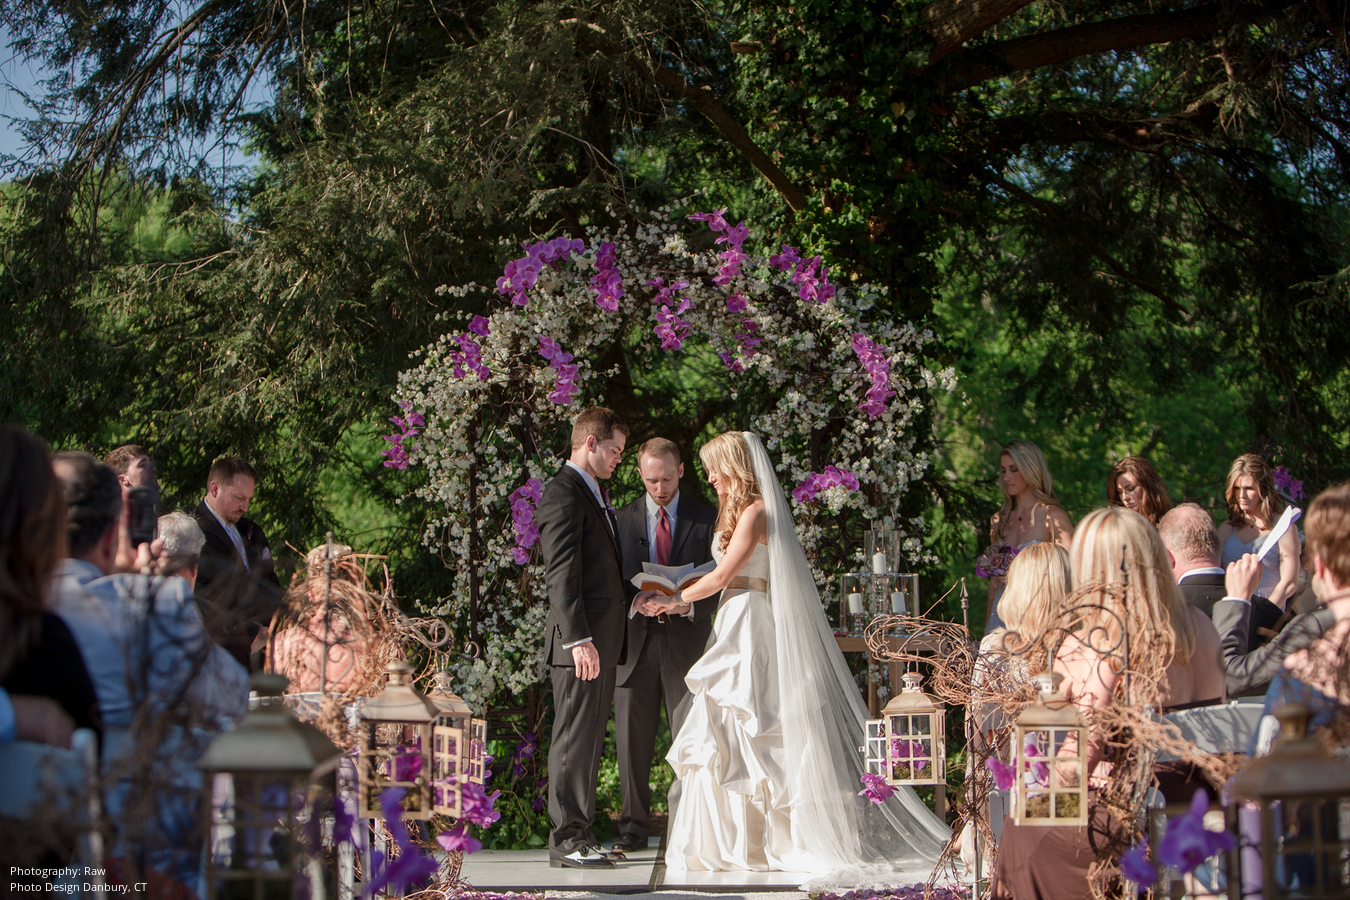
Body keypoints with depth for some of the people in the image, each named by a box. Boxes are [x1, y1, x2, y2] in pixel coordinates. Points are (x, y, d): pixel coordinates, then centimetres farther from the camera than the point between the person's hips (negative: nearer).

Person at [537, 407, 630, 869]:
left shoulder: (593, 494, 21)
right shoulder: (564, 493, -12)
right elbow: (561, 574, -19)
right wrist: (579, 639, -25)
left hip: (601, 641, 10)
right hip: (580, 642, -10)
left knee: (589, 740, 12)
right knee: (575, 739, -7)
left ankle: (577, 834, 17)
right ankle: (567, 838, -4)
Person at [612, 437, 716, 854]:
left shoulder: (706, 519, 6)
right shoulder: (622, 519, 10)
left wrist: (687, 605, -15)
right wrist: (636, 599, -12)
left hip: (686, 639, -2)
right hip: (635, 639, 2)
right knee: (632, 738, 4)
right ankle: (634, 828, 12)